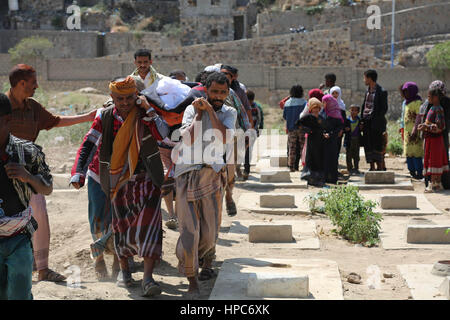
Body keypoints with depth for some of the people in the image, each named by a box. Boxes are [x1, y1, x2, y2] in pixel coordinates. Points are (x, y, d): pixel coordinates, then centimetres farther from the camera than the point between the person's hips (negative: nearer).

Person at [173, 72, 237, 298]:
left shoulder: (229, 113, 11)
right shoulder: (192, 109, 6)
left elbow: (225, 138, -8)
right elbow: (188, 139, -8)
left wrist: (210, 110, -7)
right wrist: (199, 113, -5)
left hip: (212, 173, 2)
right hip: (187, 173, -1)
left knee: (210, 228, 4)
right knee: (189, 228, -7)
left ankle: (205, 261, 35)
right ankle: (192, 281, 1)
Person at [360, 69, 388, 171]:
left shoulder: (381, 92, -8)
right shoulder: (367, 90, 14)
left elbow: (384, 108, -10)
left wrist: (377, 120, -17)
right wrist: (362, 119, 9)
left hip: (376, 123, -7)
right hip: (367, 122, 7)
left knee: (377, 146, -5)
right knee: (368, 145, 8)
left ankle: (380, 167, 1)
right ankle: (372, 167, 15)